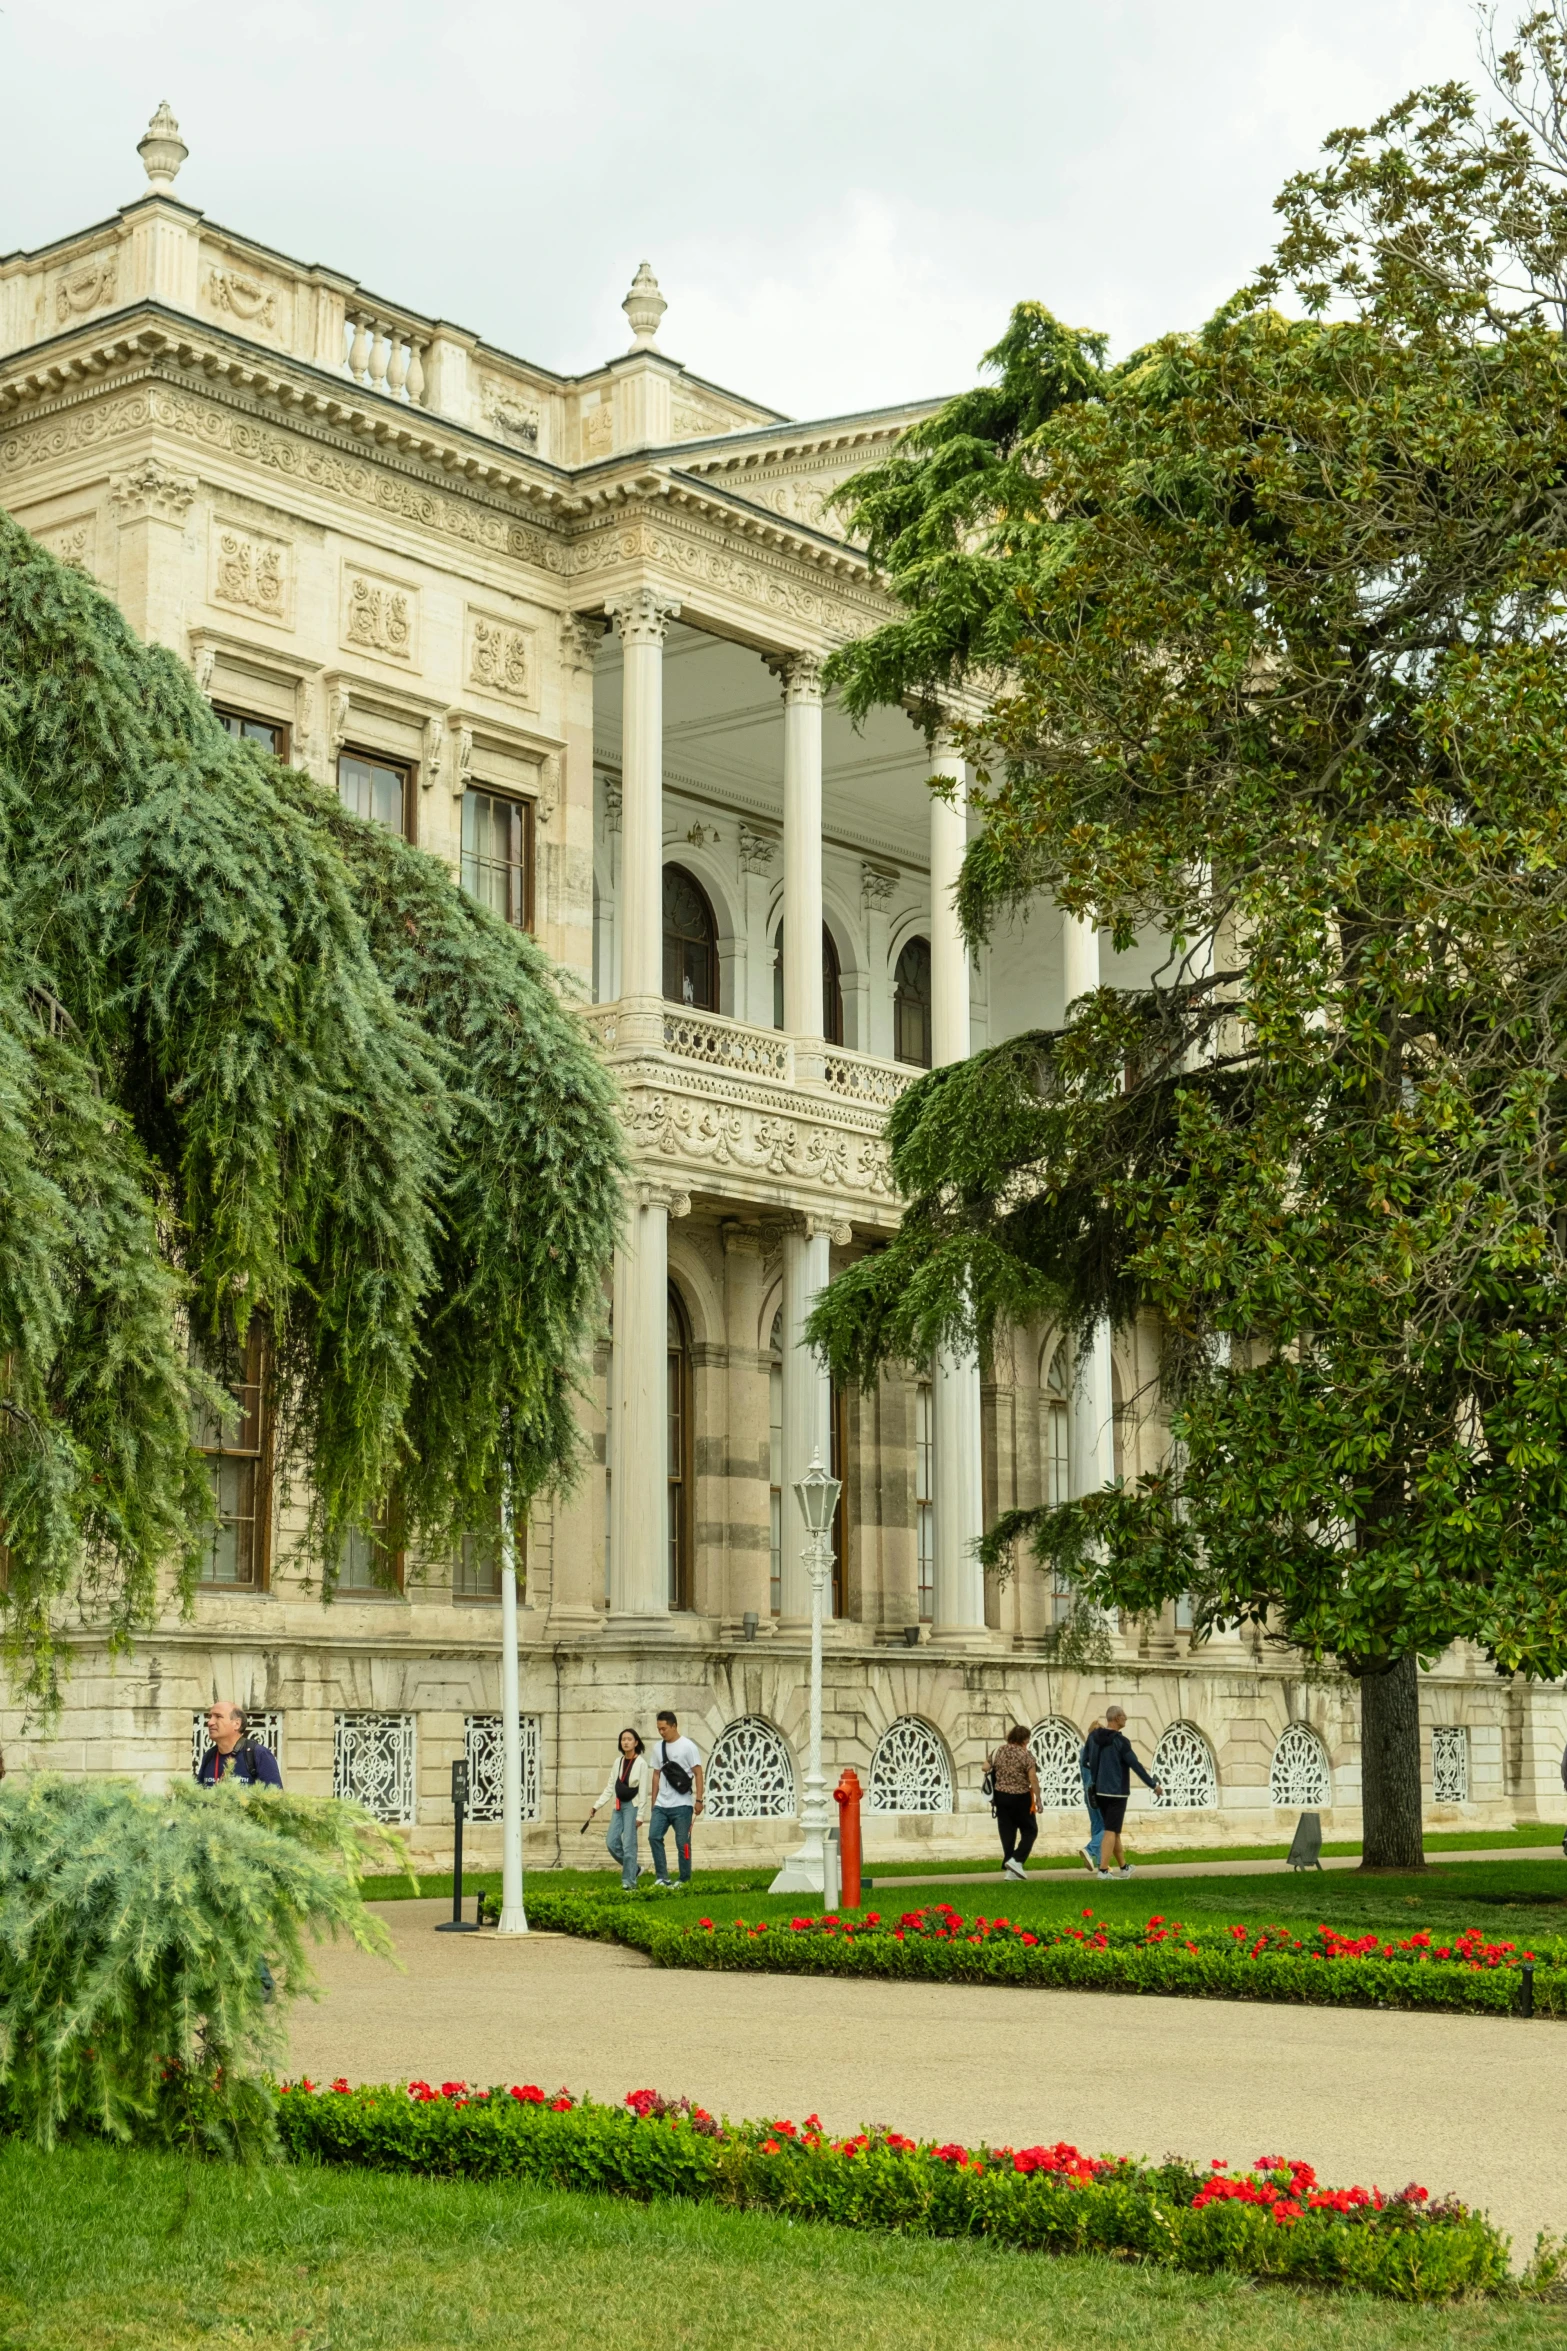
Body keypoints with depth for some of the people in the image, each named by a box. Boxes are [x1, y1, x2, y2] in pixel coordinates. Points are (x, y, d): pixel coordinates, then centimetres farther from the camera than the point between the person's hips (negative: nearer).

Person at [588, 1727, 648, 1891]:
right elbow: (609, 1787, 14)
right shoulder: (618, 1762, 10)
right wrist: (596, 1806, 9)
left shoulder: (641, 1763, -7)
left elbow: (643, 1791, -9)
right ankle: (633, 1869, 20)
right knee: (611, 1842, 1)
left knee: (628, 1844, -9)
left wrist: (640, 1815, -13)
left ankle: (629, 1882, -3)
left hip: (632, 1806, -6)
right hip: (618, 1806, 6)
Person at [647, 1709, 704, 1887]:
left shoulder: (687, 1746, -7)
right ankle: (662, 1878, -3)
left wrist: (698, 1799, -14)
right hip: (661, 1805, 6)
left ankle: (685, 1881, 10)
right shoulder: (659, 1747, 11)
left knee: (683, 1843, 0)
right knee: (654, 1836, -7)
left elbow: (698, 1773, -8)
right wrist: (653, 1802, 16)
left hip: (681, 1805, -5)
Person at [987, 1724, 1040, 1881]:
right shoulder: (1026, 1754, -12)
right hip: (1021, 1798, -5)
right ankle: (1016, 1860, -8)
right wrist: (1038, 1799, -10)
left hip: (1001, 1796, 5)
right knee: (1029, 1831, 9)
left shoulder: (999, 1751, 2)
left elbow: (985, 1768, 11)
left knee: (1007, 1833, 9)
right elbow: (1033, 1778, -16)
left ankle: (1010, 1870, 9)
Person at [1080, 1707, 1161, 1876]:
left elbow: (1085, 1762, 10)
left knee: (1114, 1830, 16)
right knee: (1111, 1831, -4)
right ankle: (1103, 1869, -10)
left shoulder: (1094, 1736, 4)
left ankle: (1123, 1867, 26)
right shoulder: (1121, 1741, -15)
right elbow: (1136, 1765, -14)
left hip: (1100, 1791, 7)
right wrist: (1154, 1785, -4)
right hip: (1117, 1792, -7)